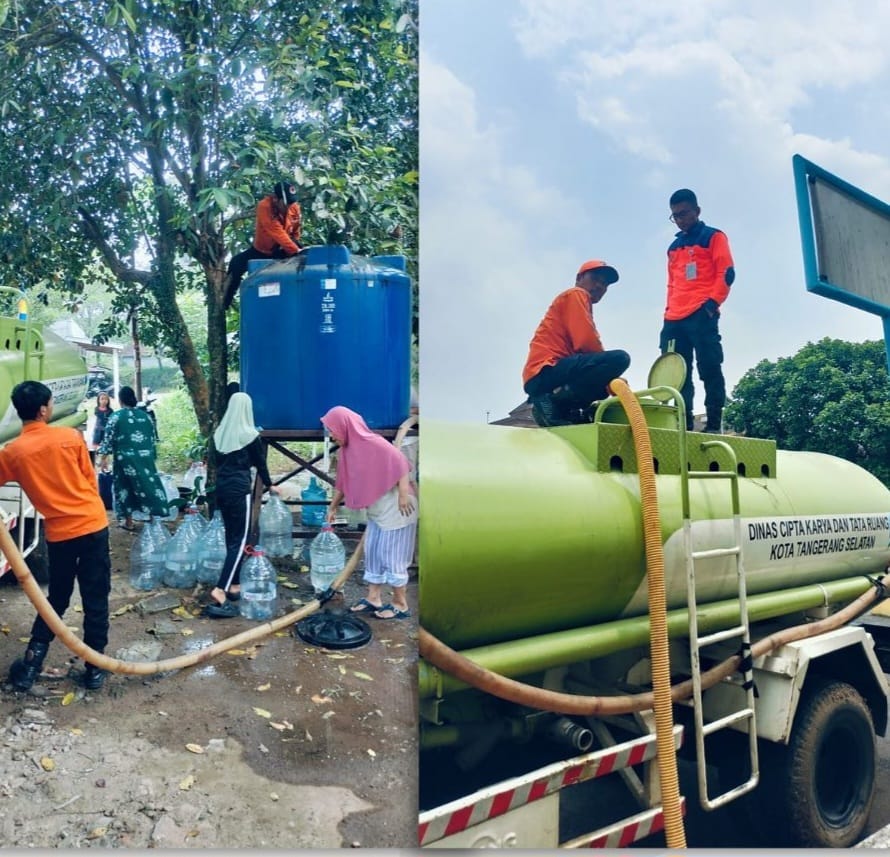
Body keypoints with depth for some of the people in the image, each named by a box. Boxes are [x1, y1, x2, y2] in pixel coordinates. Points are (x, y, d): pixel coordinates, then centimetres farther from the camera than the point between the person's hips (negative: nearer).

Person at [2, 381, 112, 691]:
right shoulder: (70, 436, -5)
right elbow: (90, 477, 5)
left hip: (58, 532, 1)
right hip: (92, 524, -1)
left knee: (57, 598, 21)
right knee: (95, 599, 7)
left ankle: (32, 661, 19)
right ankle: (94, 667, 12)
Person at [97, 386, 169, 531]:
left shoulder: (116, 416, -4)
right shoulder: (145, 415, 7)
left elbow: (108, 438, -6)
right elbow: (152, 438, 11)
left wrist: (104, 457, 0)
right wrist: (151, 455, 20)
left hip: (126, 459, -3)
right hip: (146, 458, 3)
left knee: (127, 486, 7)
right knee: (148, 484, 7)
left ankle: (128, 521, 13)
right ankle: (154, 514, 4)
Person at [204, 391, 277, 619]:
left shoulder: (219, 433, 7)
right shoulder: (250, 435, -9)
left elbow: (217, 461, 15)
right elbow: (260, 463, 1)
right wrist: (269, 485, 17)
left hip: (222, 488, 7)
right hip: (240, 490, -7)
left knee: (231, 538, 15)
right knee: (240, 540, -5)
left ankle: (234, 585, 21)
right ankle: (220, 591, -16)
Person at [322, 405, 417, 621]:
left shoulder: (373, 444, -20)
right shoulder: (346, 451, 6)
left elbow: (401, 463, -23)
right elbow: (342, 483, 17)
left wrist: (404, 494, -25)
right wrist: (332, 507, 22)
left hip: (395, 509, -9)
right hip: (376, 512, 9)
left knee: (392, 556, -1)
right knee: (373, 554, 13)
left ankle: (401, 604, 10)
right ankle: (373, 599, 24)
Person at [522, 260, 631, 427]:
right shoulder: (576, 294, 3)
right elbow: (586, 342, -12)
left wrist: (607, 379, 10)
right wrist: (610, 368, 3)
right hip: (547, 372, -10)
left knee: (600, 387, 36)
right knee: (620, 358, -22)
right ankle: (554, 401, -19)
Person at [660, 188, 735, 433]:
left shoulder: (714, 237, 8)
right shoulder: (674, 247, 25)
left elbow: (726, 273, -2)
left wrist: (712, 303, -15)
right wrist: (668, 312, 14)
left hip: (702, 315, -6)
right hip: (675, 320, 6)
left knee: (709, 370, -10)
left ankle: (713, 425, -11)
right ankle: (684, 424, 1)